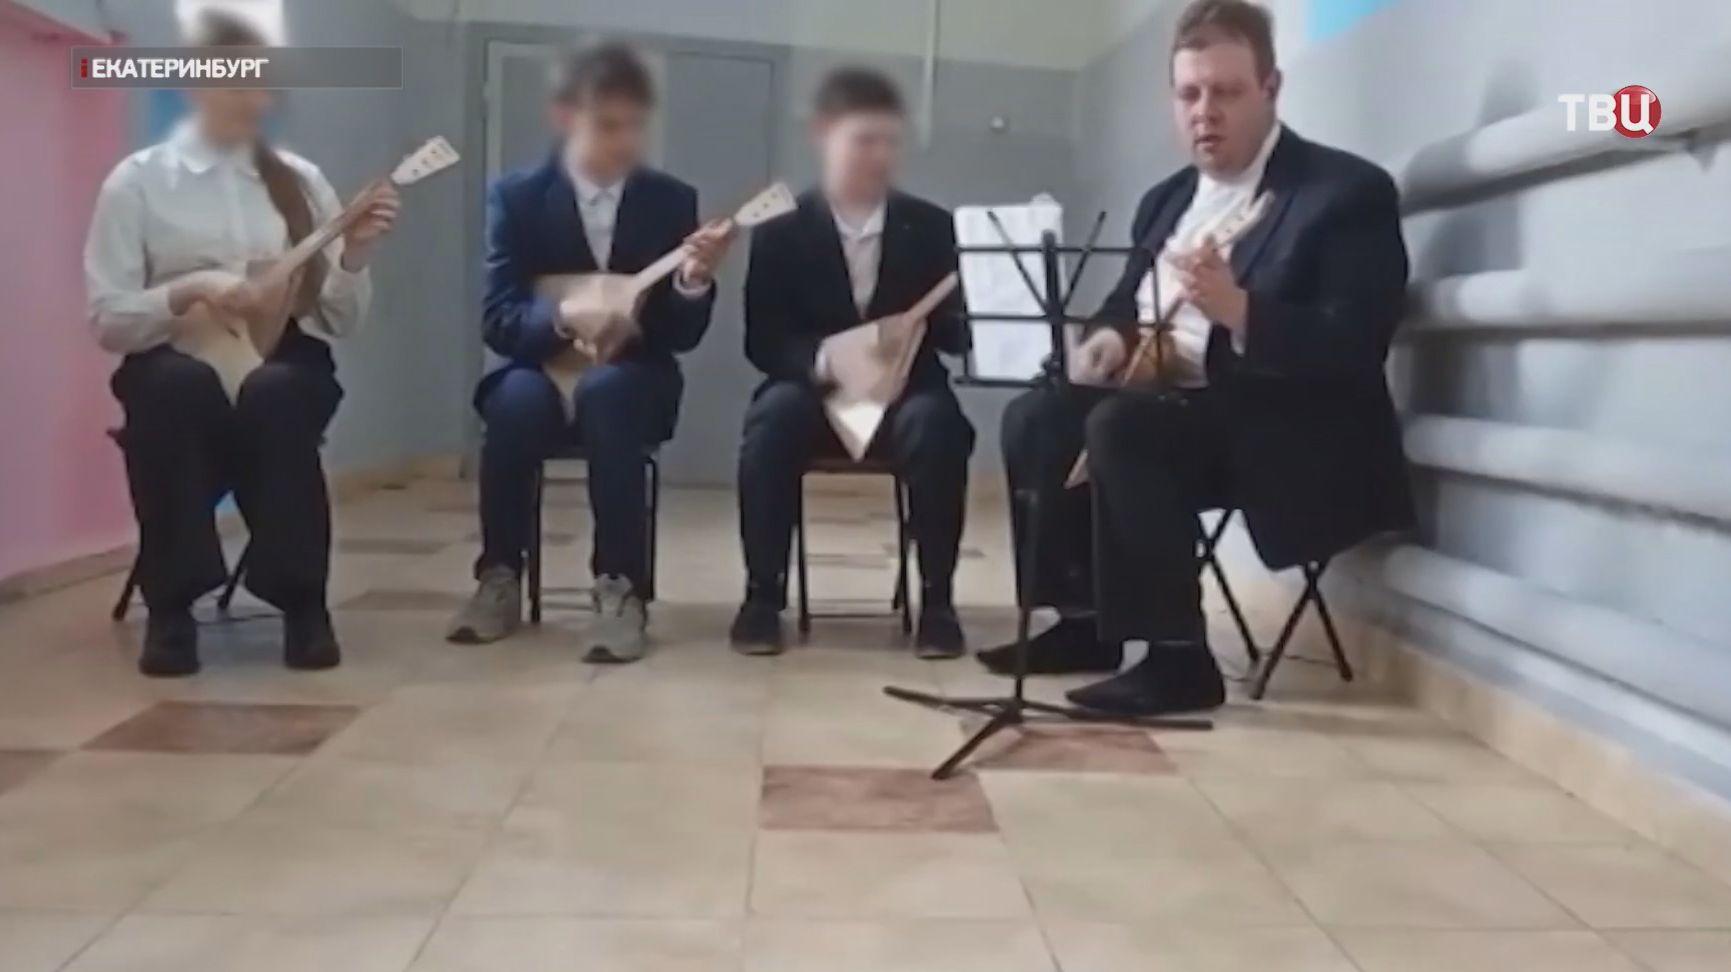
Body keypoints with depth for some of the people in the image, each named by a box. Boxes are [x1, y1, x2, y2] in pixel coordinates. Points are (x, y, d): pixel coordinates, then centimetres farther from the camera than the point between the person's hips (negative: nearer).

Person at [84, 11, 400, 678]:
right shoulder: (137, 182, 3)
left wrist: (354, 256, -10)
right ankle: (170, 605, -24)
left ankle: (303, 601, -24)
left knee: (274, 394, -34)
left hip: (286, 364, 1)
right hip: (177, 368, -1)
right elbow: (108, 319, -1)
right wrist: (191, 290, -16)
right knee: (180, 385, -36)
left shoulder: (300, 180, 9)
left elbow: (341, 322, 8)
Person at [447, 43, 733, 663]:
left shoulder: (674, 202, 0)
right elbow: (496, 320, -10)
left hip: (632, 381, 0)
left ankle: (621, 588, -29)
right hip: (544, 366, 1)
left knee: (606, 390, -35)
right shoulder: (517, 197, -1)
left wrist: (694, 283, -24)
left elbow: (683, 336, -4)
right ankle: (499, 578, -14)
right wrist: (562, 319, -30)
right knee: (519, 398, -33)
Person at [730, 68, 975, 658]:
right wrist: (818, 359, -26)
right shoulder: (781, 230, 0)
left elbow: (957, 330, 2)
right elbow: (762, 339, -6)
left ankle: (936, 599, -18)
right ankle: (763, 594, -19)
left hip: (905, 390, 1)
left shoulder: (931, 227, 5)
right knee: (774, 413, -32)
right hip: (815, 389, -1)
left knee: (934, 421, -32)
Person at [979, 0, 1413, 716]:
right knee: (1037, 418, -8)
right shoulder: (1168, 199, 15)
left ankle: (1175, 656, -22)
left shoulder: (1348, 191, -8)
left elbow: (1353, 347, -19)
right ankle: (1085, 620, 2)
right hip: (1171, 403, 8)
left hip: (1288, 430, -8)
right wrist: (1111, 335, -5)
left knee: (1123, 427, -30)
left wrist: (1239, 310, -34)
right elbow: (1127, 302, 20)